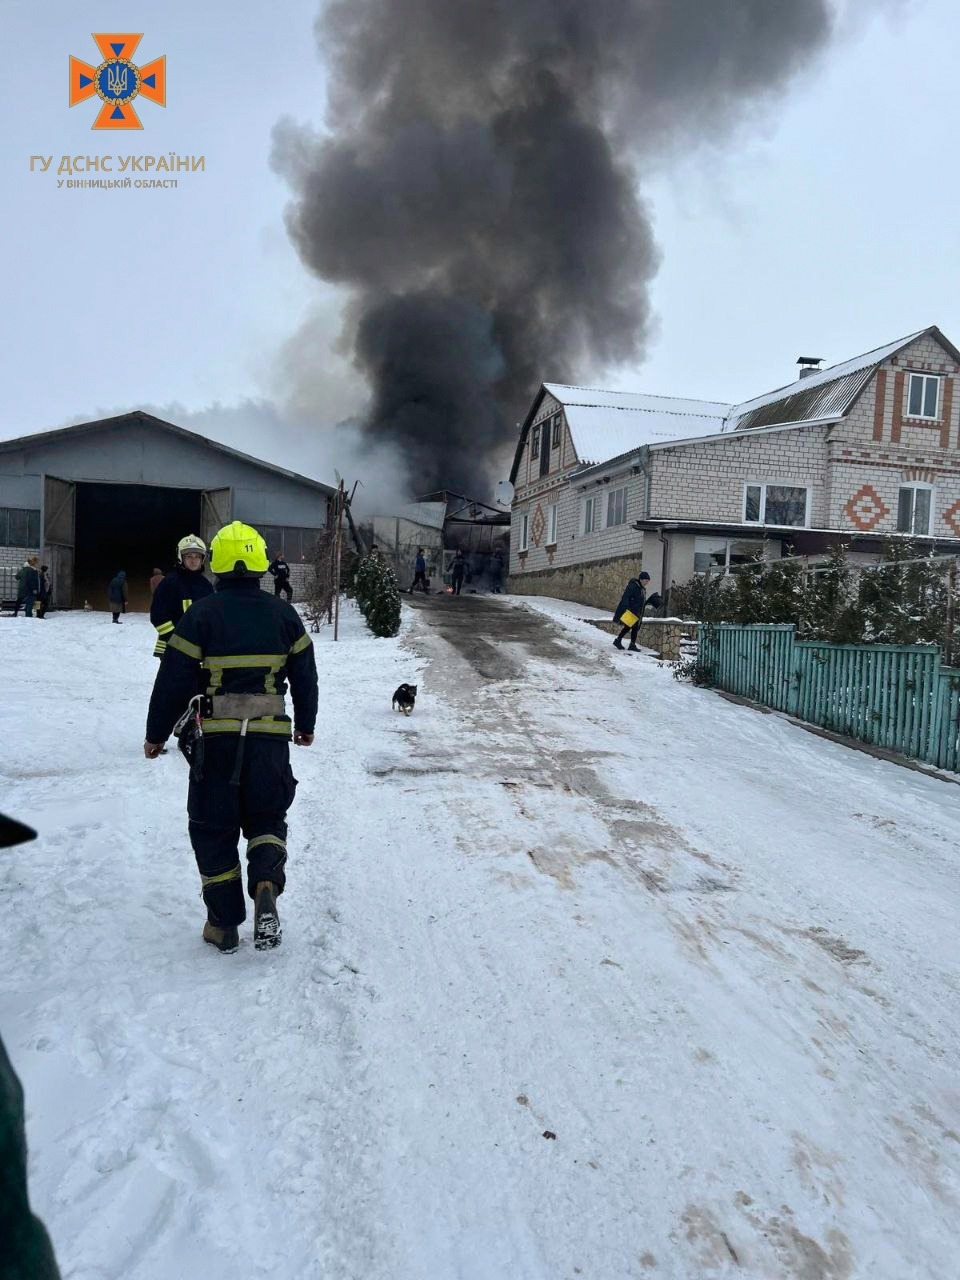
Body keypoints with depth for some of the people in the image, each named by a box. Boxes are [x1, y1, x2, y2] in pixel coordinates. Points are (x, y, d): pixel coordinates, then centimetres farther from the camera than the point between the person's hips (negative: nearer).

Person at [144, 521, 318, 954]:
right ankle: (266, 885, -7)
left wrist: (156, 735, 8)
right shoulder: (283, 614, 3)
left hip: (214, 739, -2)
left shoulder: (200, 614, -6)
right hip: (271, 737, 2)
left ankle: (224, 923, 17)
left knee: (213, 828, 12)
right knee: (267, 817, 19)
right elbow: (305, 676, 9)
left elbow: (173, 682, -5)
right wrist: (306, 726, 23)